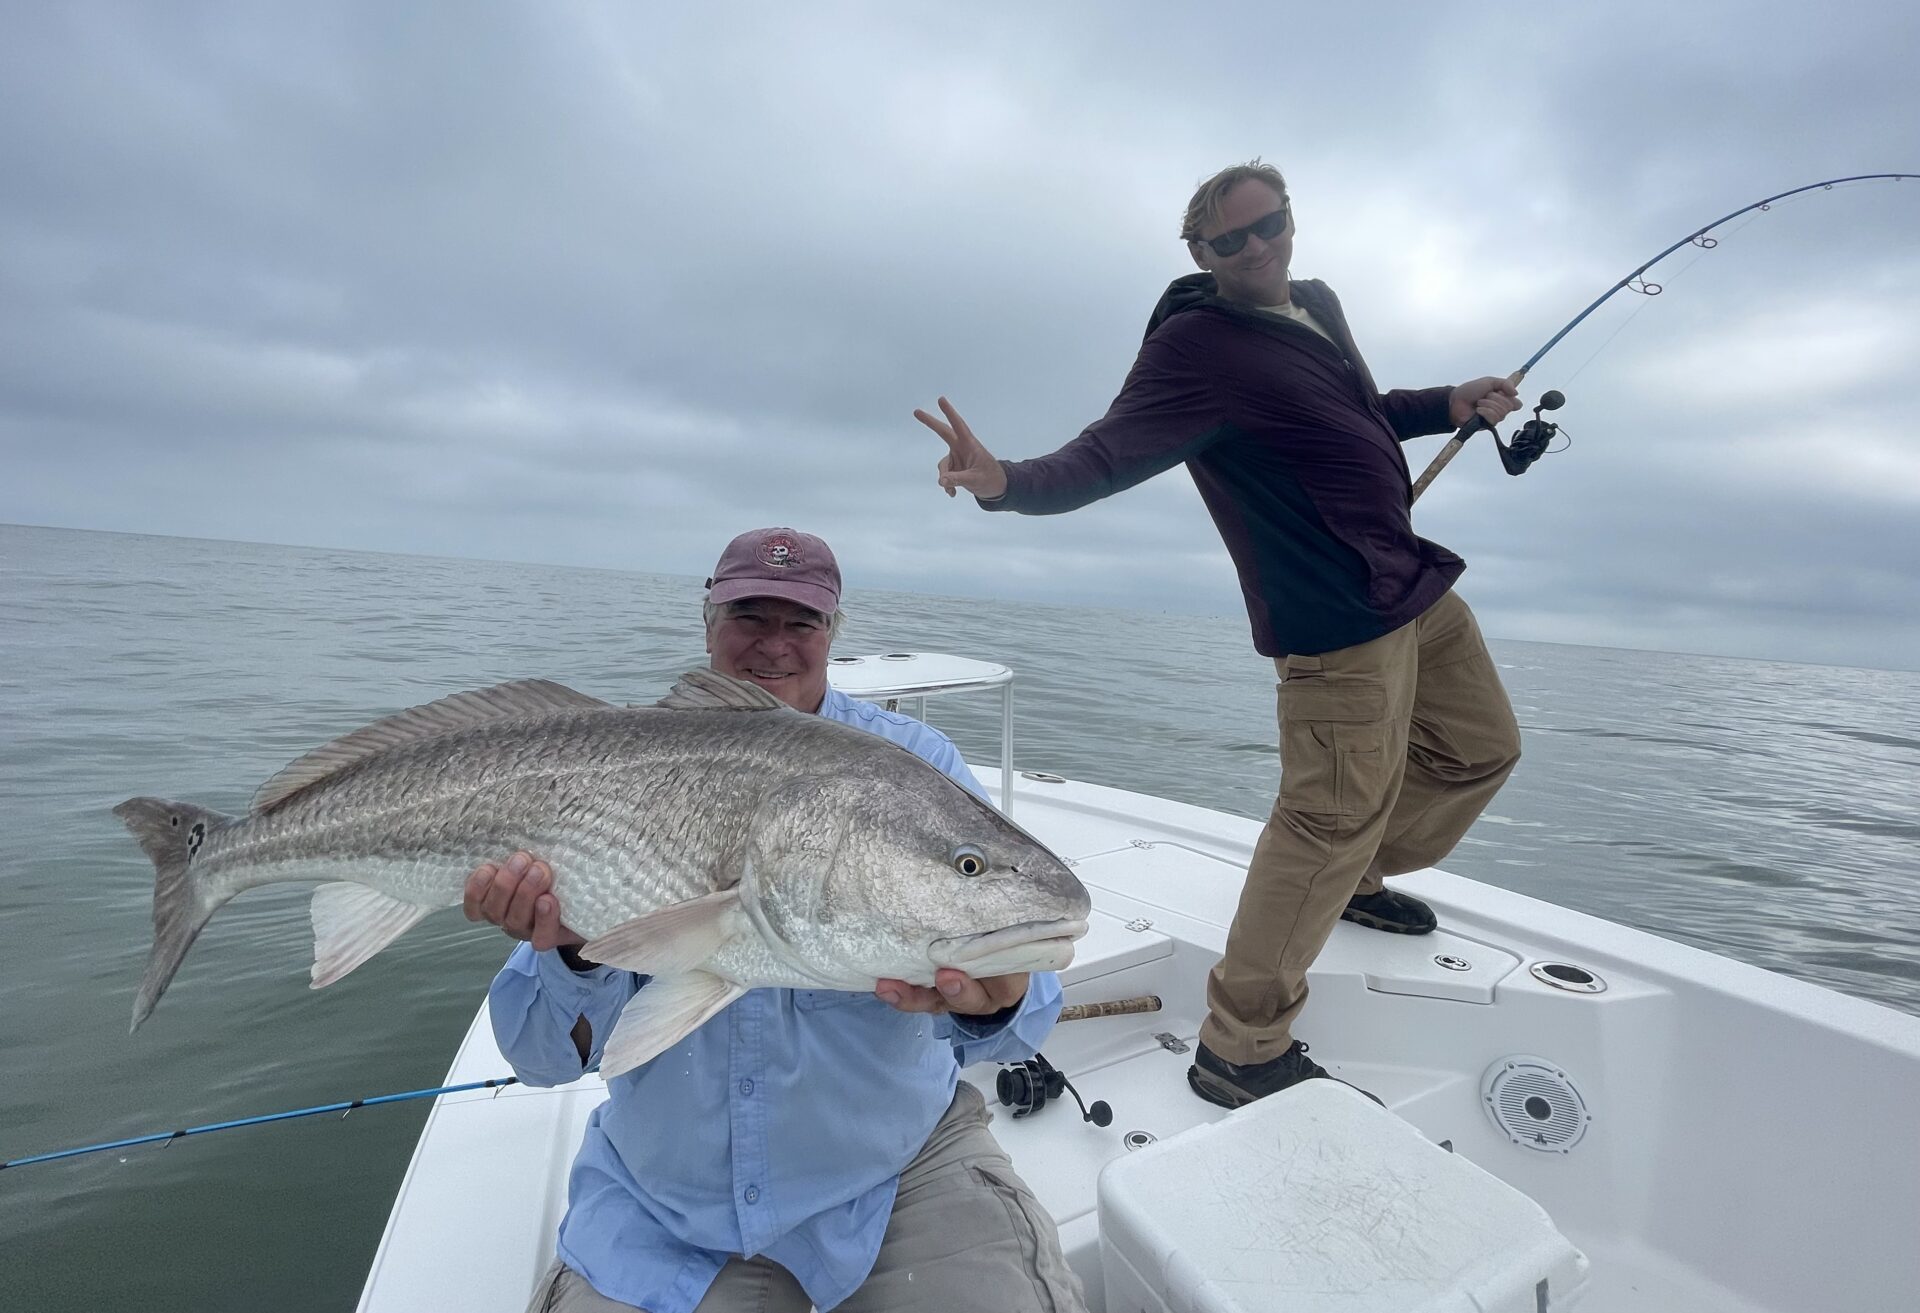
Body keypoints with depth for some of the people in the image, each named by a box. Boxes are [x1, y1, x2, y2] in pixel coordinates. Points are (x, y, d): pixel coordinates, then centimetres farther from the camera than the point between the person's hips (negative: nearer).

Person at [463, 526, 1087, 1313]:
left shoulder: (915, 764, -10)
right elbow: (550, 1058, -6)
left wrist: (995, 1004, -40)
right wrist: (579, 951, -28)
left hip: (895, 1170, -1)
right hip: (667, 1210, 2)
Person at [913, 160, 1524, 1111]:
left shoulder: (1316, 305, 14)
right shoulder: (1197, 347, -14)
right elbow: (1105, 455, -23)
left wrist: (1447, 405, 17)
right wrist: (1009, 483, -41)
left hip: (1414, 578, 10)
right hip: (1339, 614, -10)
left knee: (1481, 748, 20)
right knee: (1334, 814, -11)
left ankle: (1358, 878, 39)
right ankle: (1238, 1051, 2)